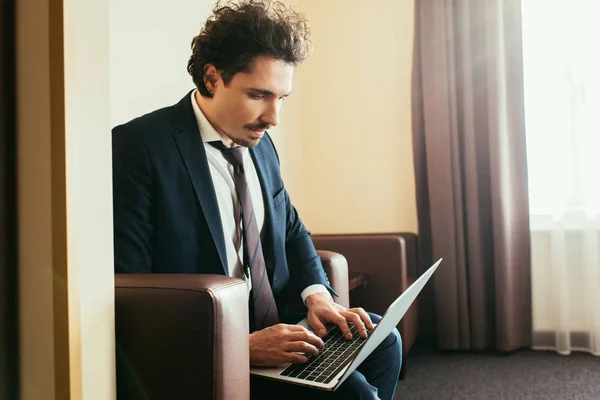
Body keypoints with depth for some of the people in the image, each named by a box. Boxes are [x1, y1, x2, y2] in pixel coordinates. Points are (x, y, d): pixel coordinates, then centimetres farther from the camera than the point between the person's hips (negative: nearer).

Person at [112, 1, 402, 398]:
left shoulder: (260, 144, 6)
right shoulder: (137, 146, -16)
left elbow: (292, 230, 18)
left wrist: (317, 292, -3)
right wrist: (240, 346, -26)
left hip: (271, 319, 8)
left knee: (382, 340, -2)